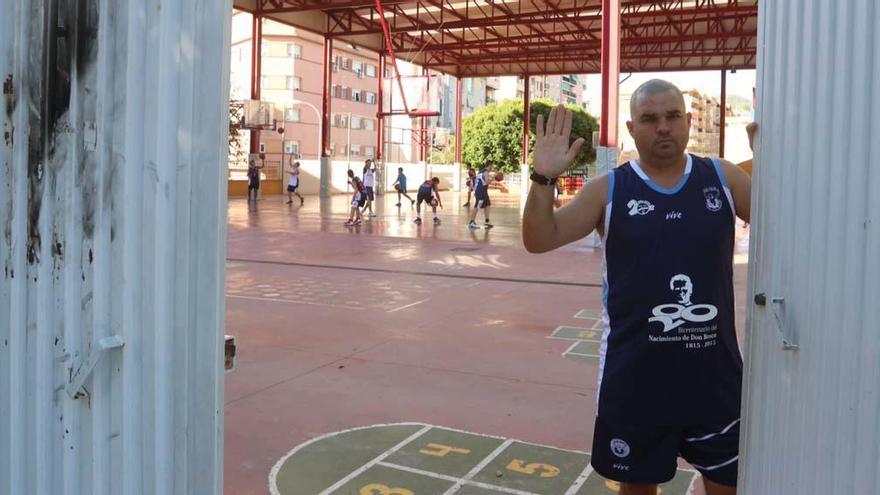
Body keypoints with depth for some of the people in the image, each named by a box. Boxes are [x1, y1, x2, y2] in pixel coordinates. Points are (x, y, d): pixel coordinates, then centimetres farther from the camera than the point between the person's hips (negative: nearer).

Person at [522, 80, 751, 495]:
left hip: (714, 370, 2)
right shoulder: (609, 189, -4)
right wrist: (544, 178, -24)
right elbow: (539, 240, -9)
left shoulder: (723, 178, 2)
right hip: (634, 373, -1)